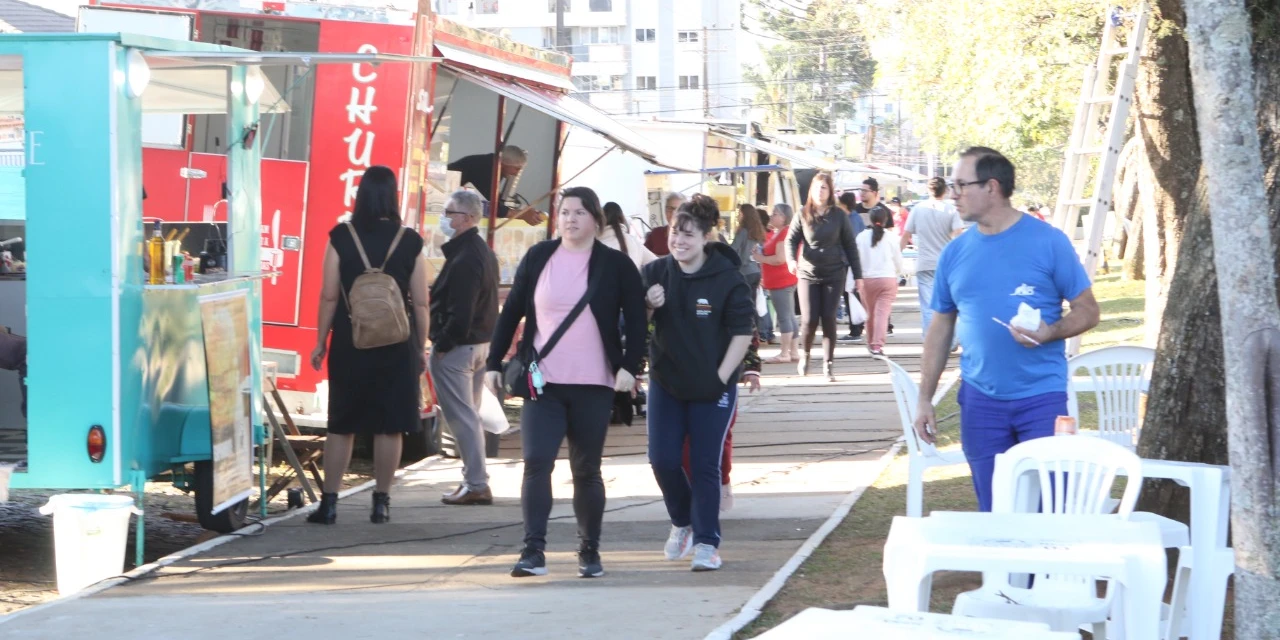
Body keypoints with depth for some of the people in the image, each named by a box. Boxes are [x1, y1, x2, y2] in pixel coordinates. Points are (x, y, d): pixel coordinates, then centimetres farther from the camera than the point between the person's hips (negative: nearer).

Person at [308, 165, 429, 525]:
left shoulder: (341, 238, -4)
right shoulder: (409, 242, -3)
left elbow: (329, 297, -4)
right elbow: (421, 303, -1)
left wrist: (320, 342, 5)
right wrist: (421, 348, 9)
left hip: (350, 344, 0)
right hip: (397, 345, 0)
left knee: (341, 425, 8)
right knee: (389, 427, 7)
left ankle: (329, 503, 6)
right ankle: (381, 502, 9)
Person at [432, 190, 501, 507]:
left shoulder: (464, 259, -20)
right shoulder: (484, 252, 12)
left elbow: (460, 312, -25)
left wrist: (442, 345, -17)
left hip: (456, 348, -10)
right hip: (481, 343, 10)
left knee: (461, 416, -5)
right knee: (469, 415, 16)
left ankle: (476, 484, -4)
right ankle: (476, 480, 21)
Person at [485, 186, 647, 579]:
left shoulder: (616, 265, 0)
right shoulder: (538, 259, 6)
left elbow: (635, 320, 1)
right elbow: (511, 312, 11)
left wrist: (629, 366, -12)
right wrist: (494, 363, 7)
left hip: (593, 387, -1)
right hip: (542, 383, 1)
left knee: (586, 470, 7)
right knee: (536, 462, -12)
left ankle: (590, 552, 19)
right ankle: (533, 551, -13)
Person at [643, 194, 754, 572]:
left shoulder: (727, 278, -11)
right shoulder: (656, 273, 0)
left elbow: (743, 331, -8)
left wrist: (721, 377, -13)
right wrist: (647, 304, -14)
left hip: (712, 388, -4)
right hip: (666, 384, 4)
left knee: (705, 465, -1)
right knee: (662, 460, 2)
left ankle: (706, 541, 6)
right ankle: (682, 522, 27)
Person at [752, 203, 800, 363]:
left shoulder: (785, 234, -15)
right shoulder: (777, 234, 17)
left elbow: (780, 259, -23)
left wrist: (760, 258, -10)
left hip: (782, 282, -11)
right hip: (779, 282, 11)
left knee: (784, 317, -9)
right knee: (789, 317, 11)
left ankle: (785, 353, -8)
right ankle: (794, 351, 14)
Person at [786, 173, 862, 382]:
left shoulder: (839, 216, 1)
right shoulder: (803, 215, 1)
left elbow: (850, 245, 5)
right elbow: (791, 239, -2)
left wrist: (857, 274, 4)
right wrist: (791, 260, -23)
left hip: (834, 274, 0)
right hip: (808, 274, 0)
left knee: (829, 318, -3)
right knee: (810, 320, -4)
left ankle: (828, 364, 6)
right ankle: (805, 354, 24)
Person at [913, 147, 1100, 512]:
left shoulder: (1047, 242, -4)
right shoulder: (955, 253, 8)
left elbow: (1088, 311, -1)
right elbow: (941, 329, 14)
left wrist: (1049, 332, -21)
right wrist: (924, 398, 9)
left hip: (1042, 396, -4)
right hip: (981, 400, 4)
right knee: (993, 511, 8)